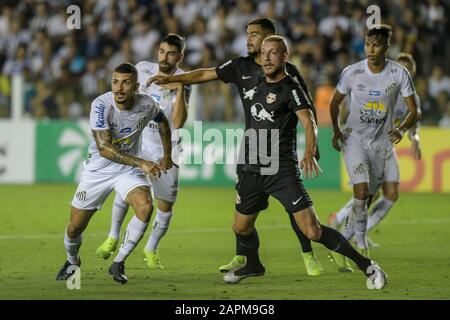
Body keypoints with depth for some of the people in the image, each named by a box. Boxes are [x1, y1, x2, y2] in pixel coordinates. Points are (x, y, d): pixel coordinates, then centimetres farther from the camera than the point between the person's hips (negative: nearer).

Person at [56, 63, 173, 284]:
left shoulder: (146, 105, -13)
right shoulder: (101, 105, -24)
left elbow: (163, 122, 13)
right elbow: (104, 148, -30)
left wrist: (167, 156, 14)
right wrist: (141, 163, -37)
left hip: (128, 169, 1)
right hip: (98, 168, -1)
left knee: (145, 207, -28)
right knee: (75, 228, 3)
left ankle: (118, 264, -11)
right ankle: (72, 261, 39)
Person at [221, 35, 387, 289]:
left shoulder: (291, 89, -11)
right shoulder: (261, 84, 12)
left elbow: (309, 123, -24)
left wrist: (309, 154, -41)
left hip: (282, 170, -7)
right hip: (253, 170, 7)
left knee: (313, 231, -15)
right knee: (241, 228, 16)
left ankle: (368, 267, -6)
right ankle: (253, 266, 45)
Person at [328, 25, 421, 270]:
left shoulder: (399, 74, -9)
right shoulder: (352, 73, -9)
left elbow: (414, 110, -5)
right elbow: (335, 102, 8)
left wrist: (402, 129, -25)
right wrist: (336, 130, -5)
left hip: (382, 141, 2)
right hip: (354, 138, -2)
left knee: (367, 200, 5)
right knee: (361, 191, -19)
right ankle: (362, 248, -12)